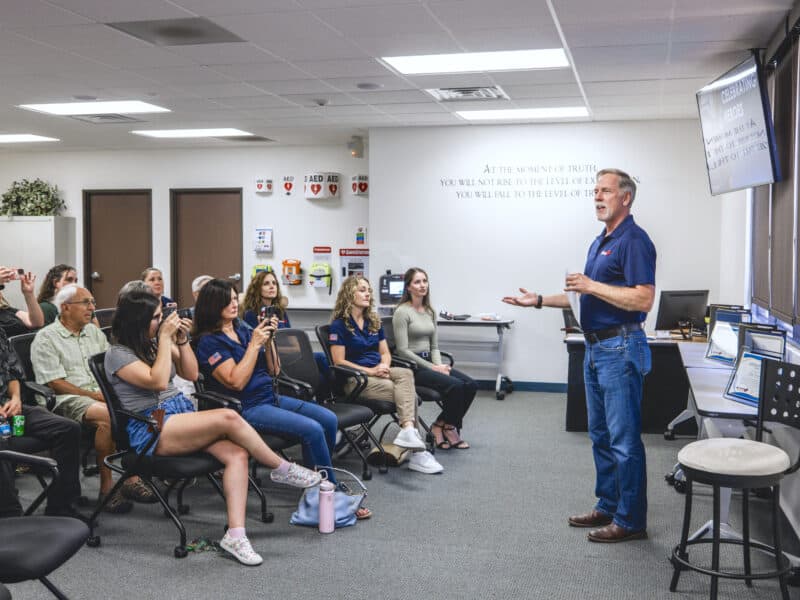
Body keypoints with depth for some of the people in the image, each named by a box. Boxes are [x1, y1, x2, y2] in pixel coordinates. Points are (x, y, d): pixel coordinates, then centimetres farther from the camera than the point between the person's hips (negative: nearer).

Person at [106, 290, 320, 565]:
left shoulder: (155, 341, 14)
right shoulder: (117, 354, -5)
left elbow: (191, 374, 15)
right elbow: (157, 381, -17)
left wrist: (181, 340, 1)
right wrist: (165, 339, -13)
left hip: (181, 412, 7)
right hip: (151, 429, -7)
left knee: (237, 454, -22)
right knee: (228, 417, -29)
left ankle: (235, 534, -29)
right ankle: (283, 469, -10)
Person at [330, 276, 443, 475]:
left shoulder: (373, 322, 18)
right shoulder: (339, 325, -2)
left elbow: (385, 353, 19)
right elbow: (339, 362, -8)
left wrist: (384, 365, -6)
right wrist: (370, 371, -17)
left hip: (378, 372, 6)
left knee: (406, 373, -29)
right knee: (408, 393, -27)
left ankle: (408, 431, -40)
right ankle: (417, 451, -31)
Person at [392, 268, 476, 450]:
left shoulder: (430, 312, 14)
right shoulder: (402, 312, -9)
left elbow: (434, 346, 16)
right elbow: (403, 350, -15)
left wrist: (440, 366, -5)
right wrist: (433, 368, -16)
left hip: (428, 362, 8)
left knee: (471, 385, -12)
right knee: (456, 385, -26)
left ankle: (445, 426, 1)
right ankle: (443, 426, -4)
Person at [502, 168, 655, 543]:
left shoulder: (634, 241, -14)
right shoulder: (600, 242, 16)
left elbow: (643, 299, -23)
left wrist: (591, 285, -22)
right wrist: (540, 301, 16)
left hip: (620, 349, -10)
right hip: (595, 347, 10)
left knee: (624, 438, -3)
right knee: (601, 435, 16)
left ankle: (630, 520, 6)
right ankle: (607, 506, 27)